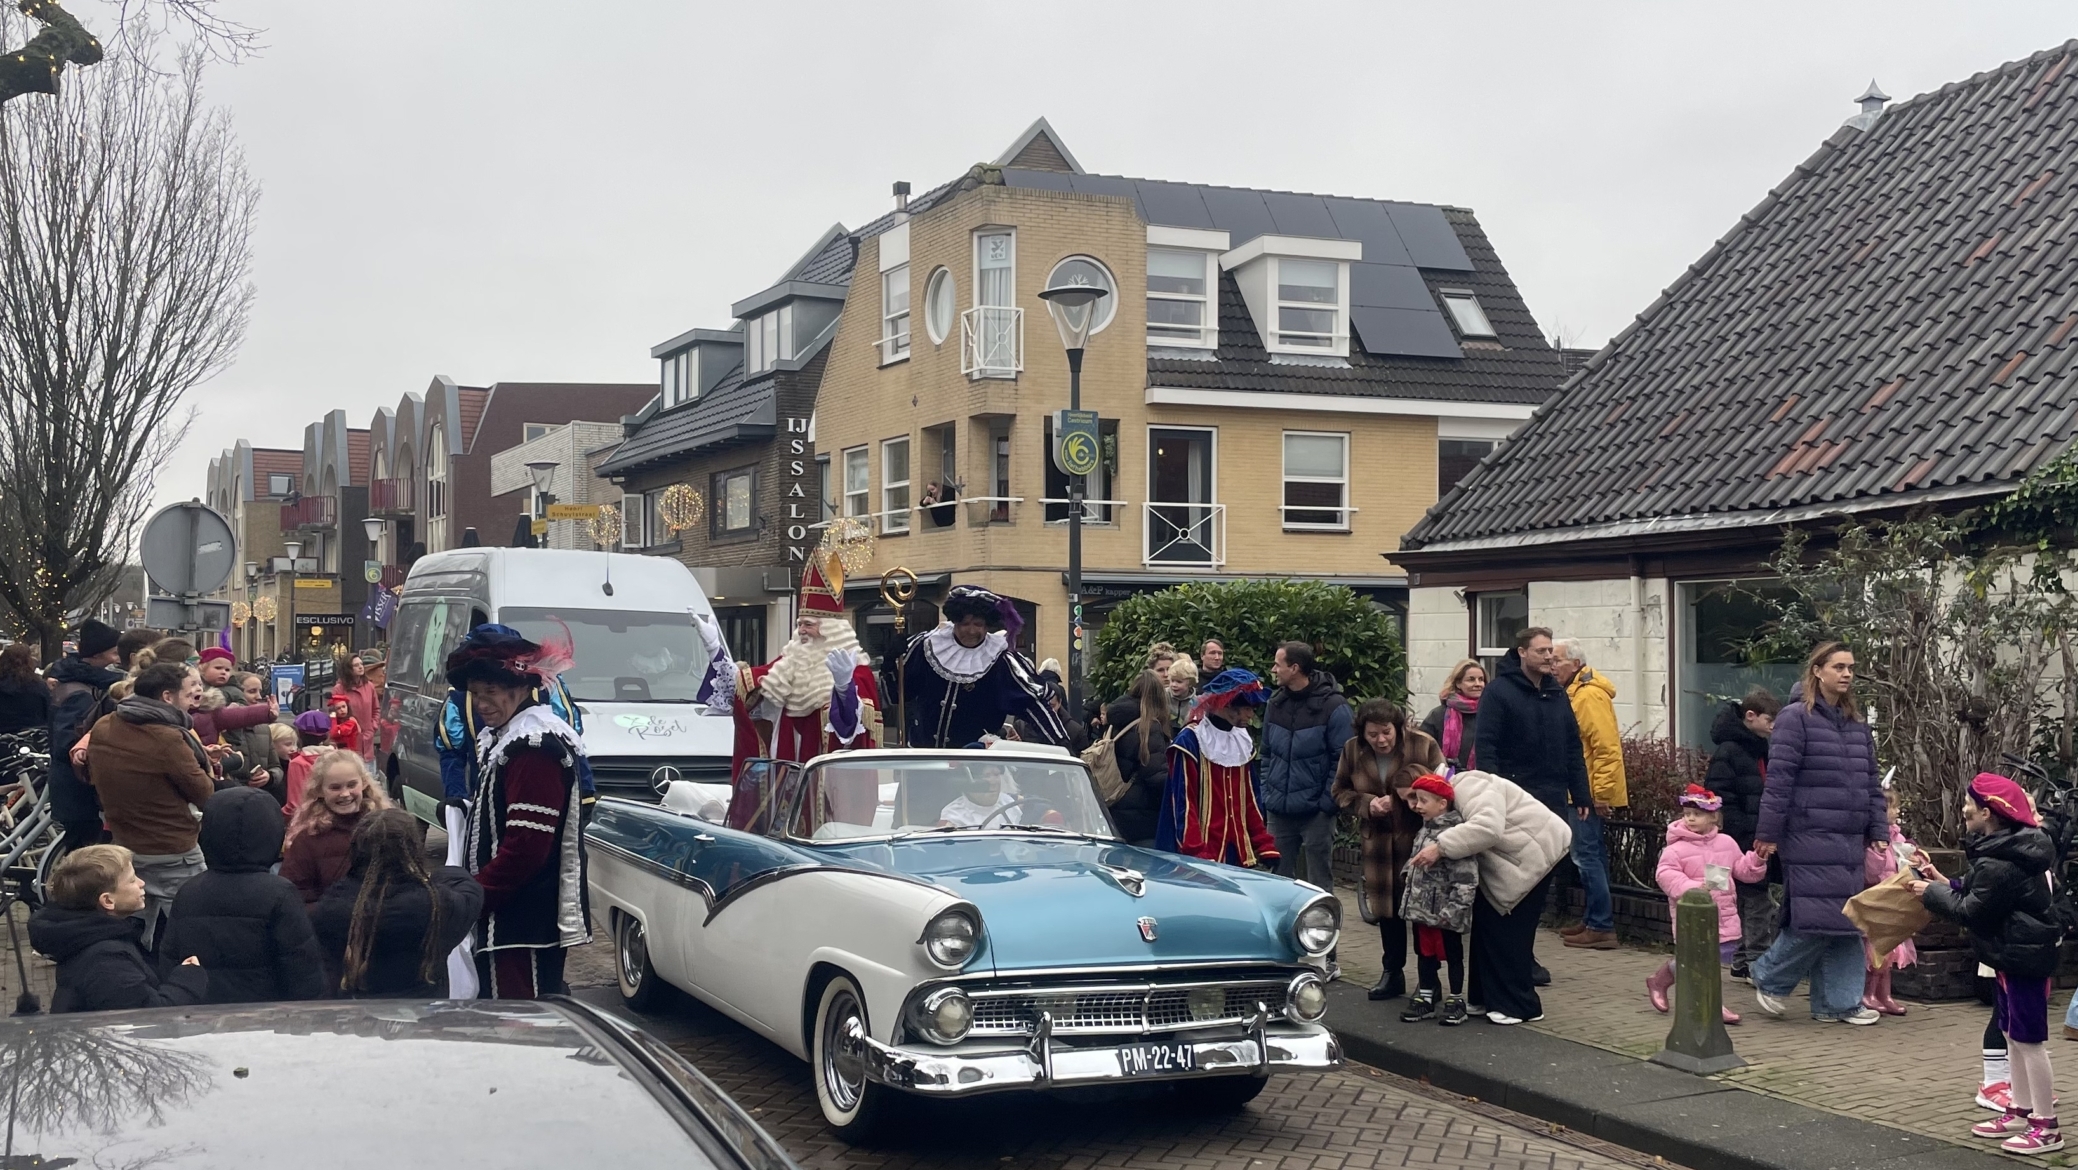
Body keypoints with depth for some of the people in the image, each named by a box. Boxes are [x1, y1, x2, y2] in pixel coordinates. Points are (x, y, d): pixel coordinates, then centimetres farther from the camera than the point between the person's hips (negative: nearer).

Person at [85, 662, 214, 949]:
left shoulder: (101, 728, 0)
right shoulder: (167, 737, -23)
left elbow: (92, 776, 18)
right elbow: (206, 795, -12)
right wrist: (200, 761, 4)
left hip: (122, 851, 8)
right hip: (173, 856, -7)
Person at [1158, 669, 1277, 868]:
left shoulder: (1243, 741, 14)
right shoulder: (1190, 741, -9)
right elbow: (1184, 804, -12)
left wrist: (1266, 847, 11)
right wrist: (1198, 857, -19)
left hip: (1241, 854, 7)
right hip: (1203, 858, -7)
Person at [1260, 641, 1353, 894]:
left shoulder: (1333, 706, -10)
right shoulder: (1276, 703, 8)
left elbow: (1343, 759, -10)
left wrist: (1327, 802, -14)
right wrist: (1266, 795, 6)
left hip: (1315, 813, -5)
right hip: (1278, 811, 5)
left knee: (1319, 882, 3)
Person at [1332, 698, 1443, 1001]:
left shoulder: (1423, 746, -10)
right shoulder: (1352, 750, 0)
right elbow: (1340, 793, 7)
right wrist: (1367, 804, -12)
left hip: (1418, 839, -4)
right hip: (1378, 839, 4)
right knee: (1387, 906, 11)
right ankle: (1392, 972, 23)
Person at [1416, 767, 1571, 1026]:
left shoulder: (1467, 786, -22)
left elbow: (1487, 827, -38)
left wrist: (1440, 847, -39)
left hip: (1536, 850, -10)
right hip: (1511, 858, 10)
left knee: (1507, 930, -10)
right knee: (1486, 921, 8)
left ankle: (1519, 1006, -3)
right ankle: (1487, 997, 16)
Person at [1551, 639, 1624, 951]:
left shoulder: (1590, 695, -17)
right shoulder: (1573, 693, 14)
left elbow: (1607, 748, -22)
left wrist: (1602, 794, -22)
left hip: (1590, 793, -10)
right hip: (1580, 792, 10)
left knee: (1587, 857, -7)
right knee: (1588, 857, 15)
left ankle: (1601, 928, -2)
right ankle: (1592, 921, 23)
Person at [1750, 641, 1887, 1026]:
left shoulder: (1856, 723, 15)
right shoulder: (1796, 718, -8)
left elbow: (1871, 783, 18)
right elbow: (1779, 779, -11)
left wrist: (1879, 831, 11)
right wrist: (1768, 833, -14)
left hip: (1849, 842, 8)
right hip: (1810, 839, -8)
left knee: (1847, 923, 8)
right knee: (1817, 920, -9)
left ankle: (1839, 1001, 15)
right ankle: (1769, 978, 11)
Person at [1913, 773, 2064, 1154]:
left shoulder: (1999, 864, -22)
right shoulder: (2008, 849, 10)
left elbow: (1971, 910, -17)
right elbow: (1975, 894, 15)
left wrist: (1932, 892, -5)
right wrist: (1941, 881, 11)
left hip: (2023, 958, -11)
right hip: (2013, 955, 11)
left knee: (2029, 1039, -5)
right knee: (2012, 1034, 17)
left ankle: (2047, 1127, 0)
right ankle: (2021, 1112, 25)